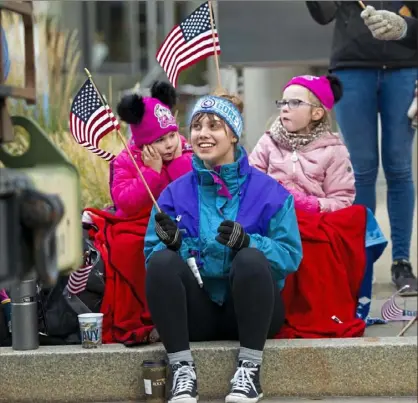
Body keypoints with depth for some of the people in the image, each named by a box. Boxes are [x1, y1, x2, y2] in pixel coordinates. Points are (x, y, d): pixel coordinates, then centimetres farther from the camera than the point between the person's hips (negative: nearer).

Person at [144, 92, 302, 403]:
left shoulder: (268, 191, 0)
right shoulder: (175, 193, 6)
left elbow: (291, 256, -7)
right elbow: (151, 255, 2)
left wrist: (246, 242, -25)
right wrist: (171, 242, -20)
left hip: (249, 311, -2)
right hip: (196, 312, 2)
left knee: (252, 258, -31)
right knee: (161, 261, -26)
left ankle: (250, 369, -26)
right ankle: (183, 369, -25)